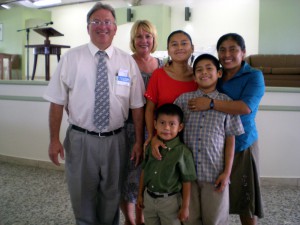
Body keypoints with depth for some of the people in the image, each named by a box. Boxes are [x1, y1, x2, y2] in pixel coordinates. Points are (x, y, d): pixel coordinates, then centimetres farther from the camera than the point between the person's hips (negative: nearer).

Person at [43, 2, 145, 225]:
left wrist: (139, 141, -1)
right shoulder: (71, 58, -2)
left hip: (115, 141, 1)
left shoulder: (128, 61, 1)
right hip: (81, 139, -1)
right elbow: (57, 102, -1)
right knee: (83, 198, 15)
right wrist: (54, 139, -4)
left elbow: (137, 105, 0)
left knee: (111, 198, 19)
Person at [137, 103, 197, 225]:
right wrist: (140, 194, 12)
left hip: (169, 201, -4)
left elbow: (186, 181, -12)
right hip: (149, 197, 4)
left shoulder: (183, 152, -18)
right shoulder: (150, 146, -5)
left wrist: (185, 207, -8)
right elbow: (144, 171, 7)